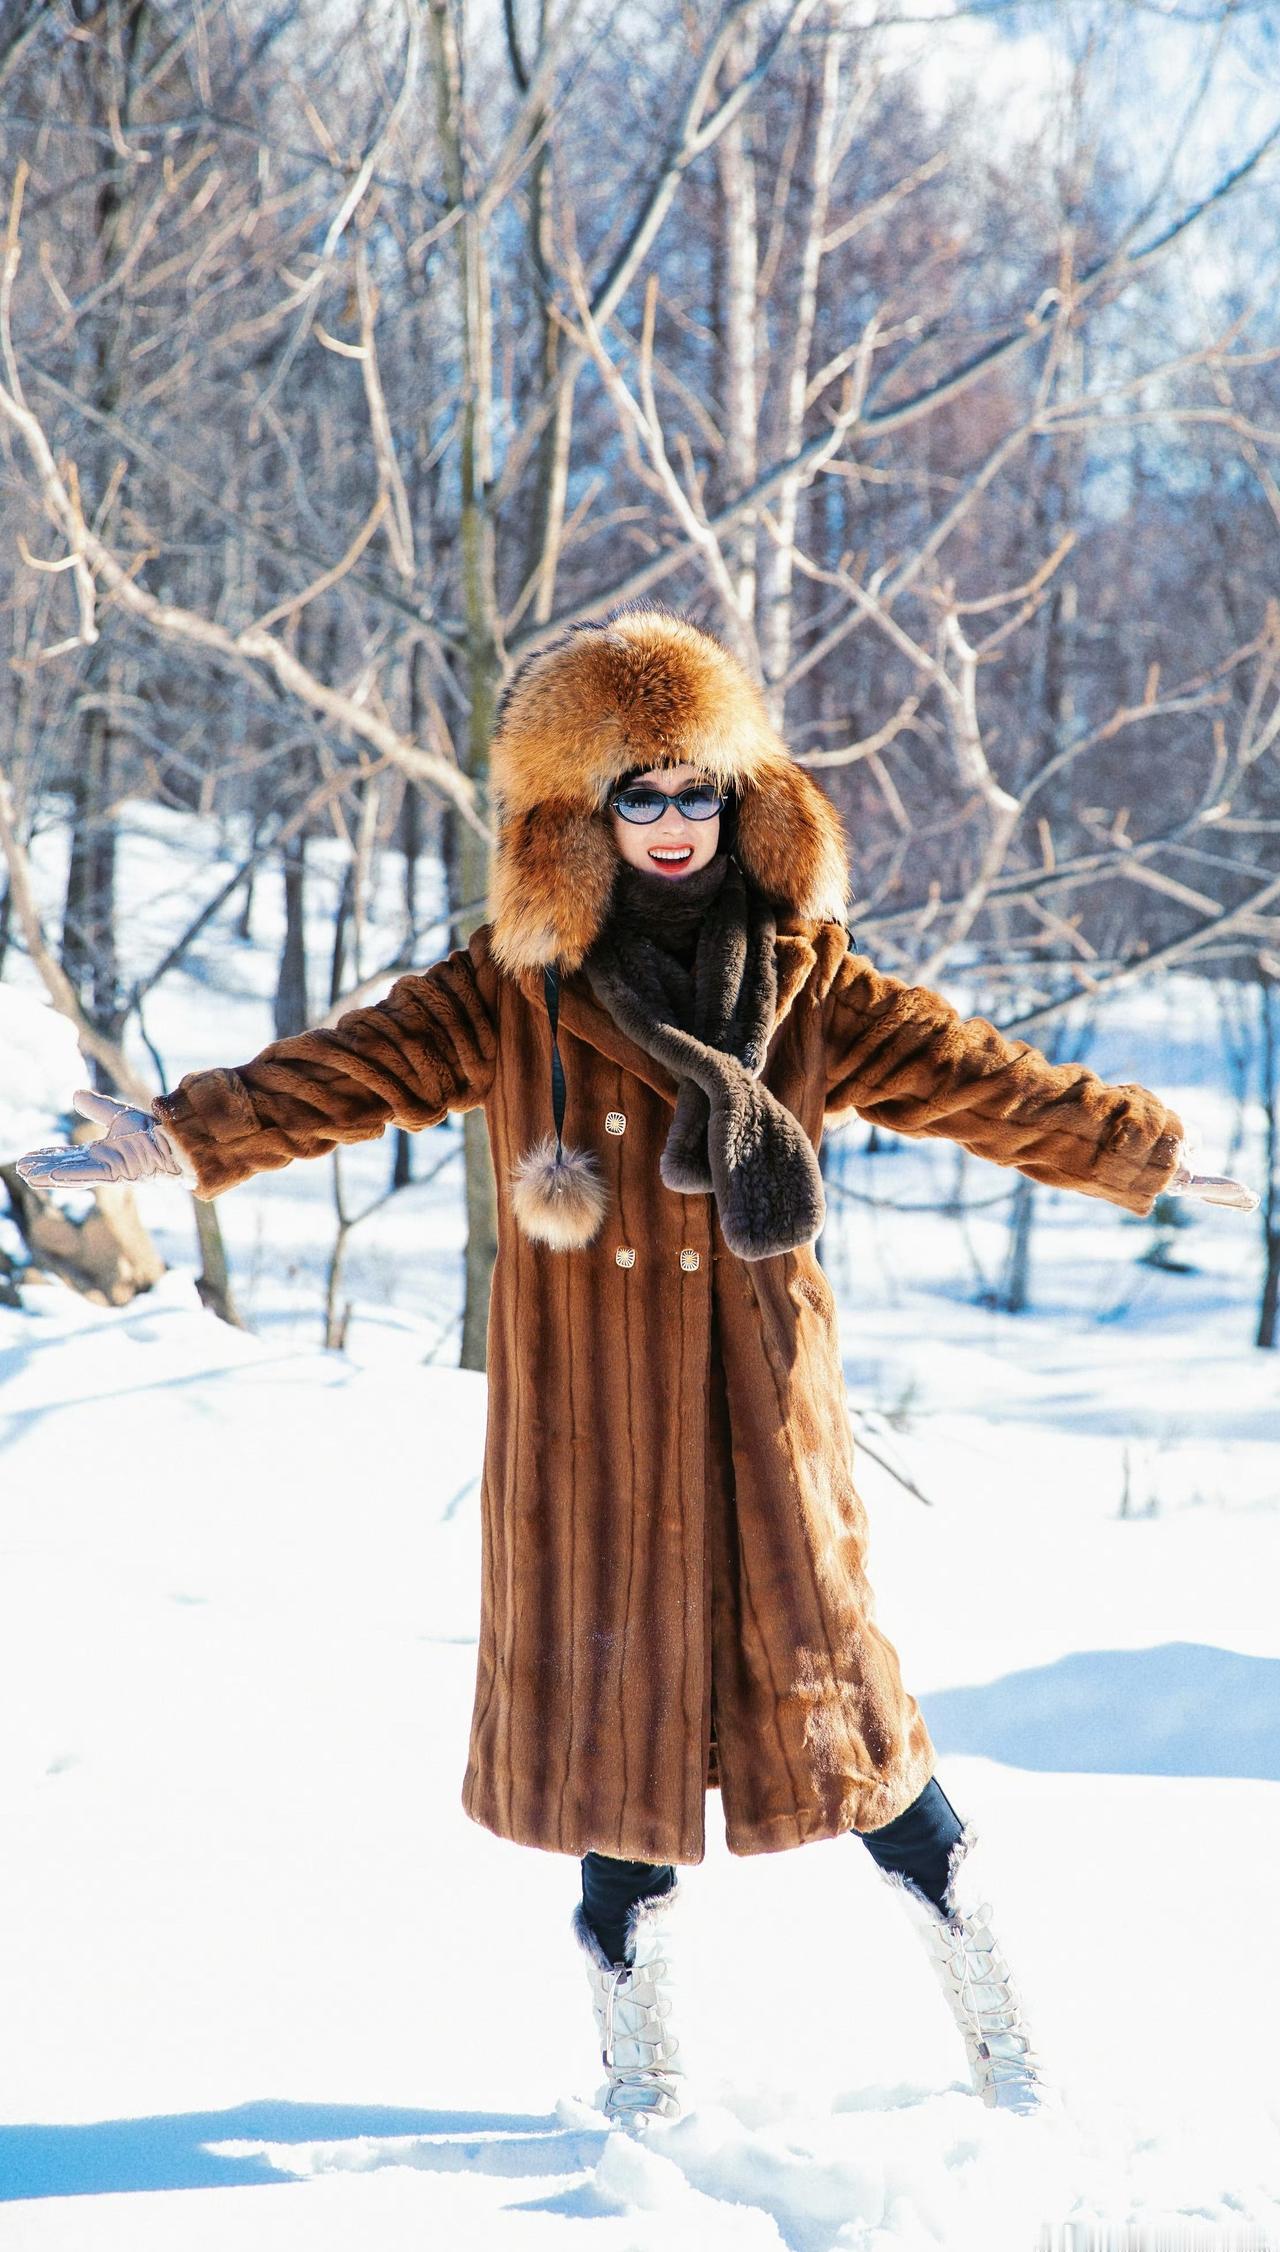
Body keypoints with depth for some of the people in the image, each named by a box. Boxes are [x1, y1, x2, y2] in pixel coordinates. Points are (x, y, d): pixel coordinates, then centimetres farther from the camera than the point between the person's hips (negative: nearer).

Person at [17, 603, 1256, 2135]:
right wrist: (185, 1139, -16)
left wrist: (1147, 1154, 4)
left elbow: (977, 1081, 6)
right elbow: (350, 1071, -6)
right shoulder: (514, 989, 1)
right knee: (619, 1677, 4)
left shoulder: (807, 980, 4)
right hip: (588, 1413, 0)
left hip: (757, 1401, 0)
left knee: (816, 1666, 0)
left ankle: (989, 2011, 13)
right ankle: (634, 2024, 19)